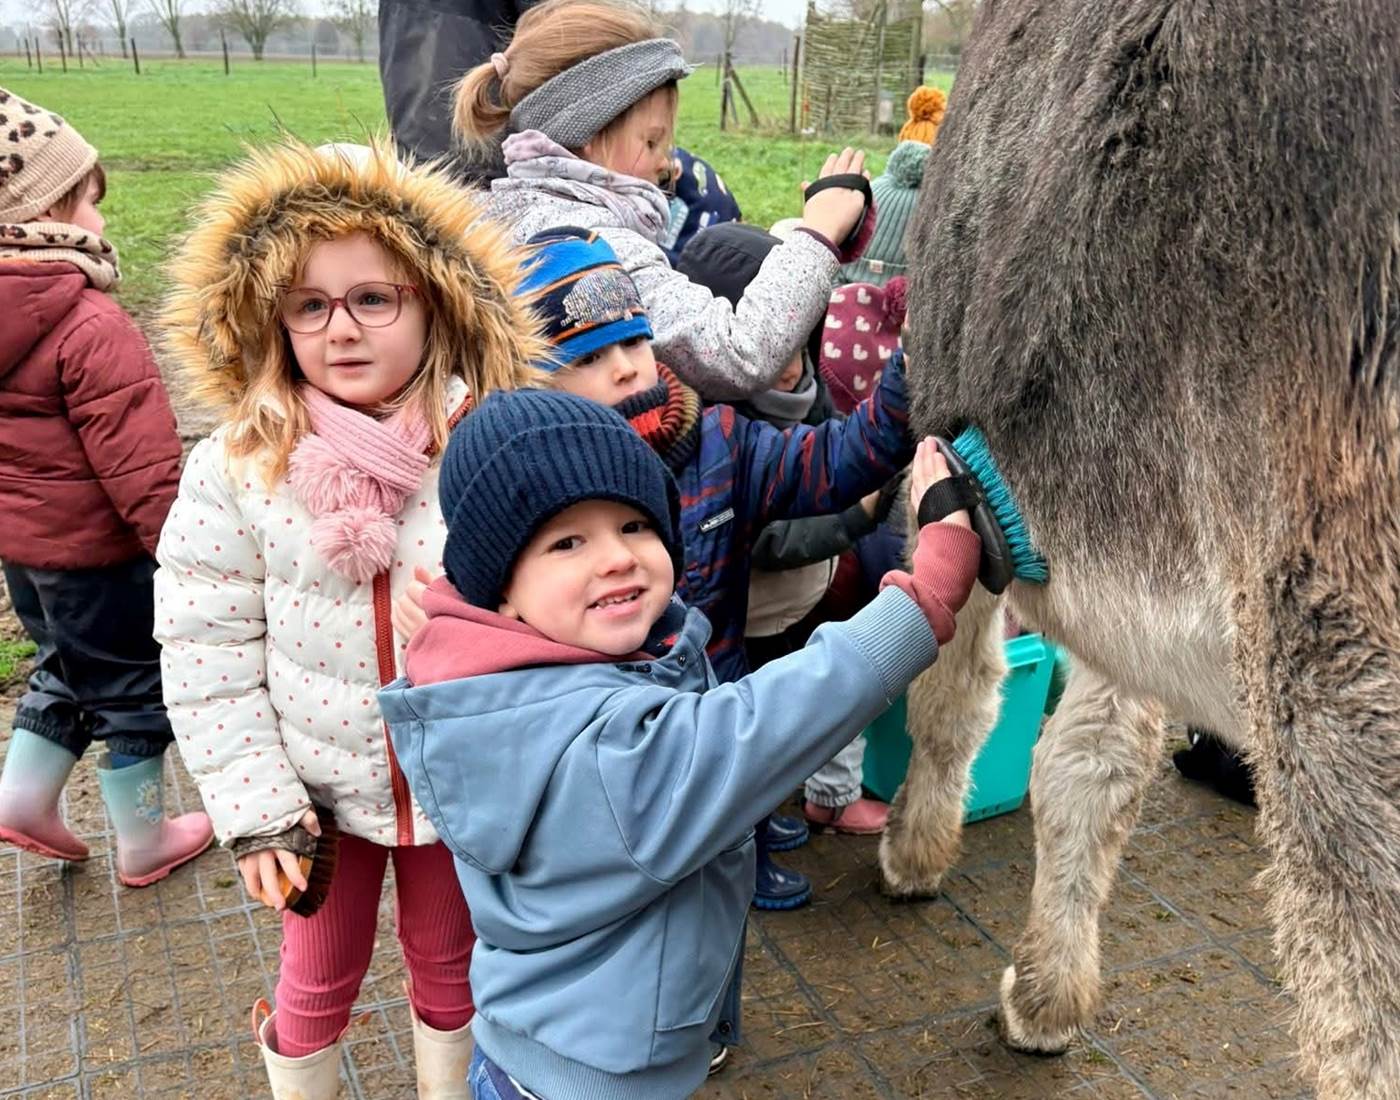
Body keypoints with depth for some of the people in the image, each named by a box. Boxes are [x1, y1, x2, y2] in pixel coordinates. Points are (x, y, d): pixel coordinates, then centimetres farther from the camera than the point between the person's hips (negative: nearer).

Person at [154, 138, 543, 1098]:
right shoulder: (236, 467, -13)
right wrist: (255, 804, -10)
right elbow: (206, 650, -8)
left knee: (449, 968, 24)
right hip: (318, 788, 0)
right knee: (317, 983, 22)